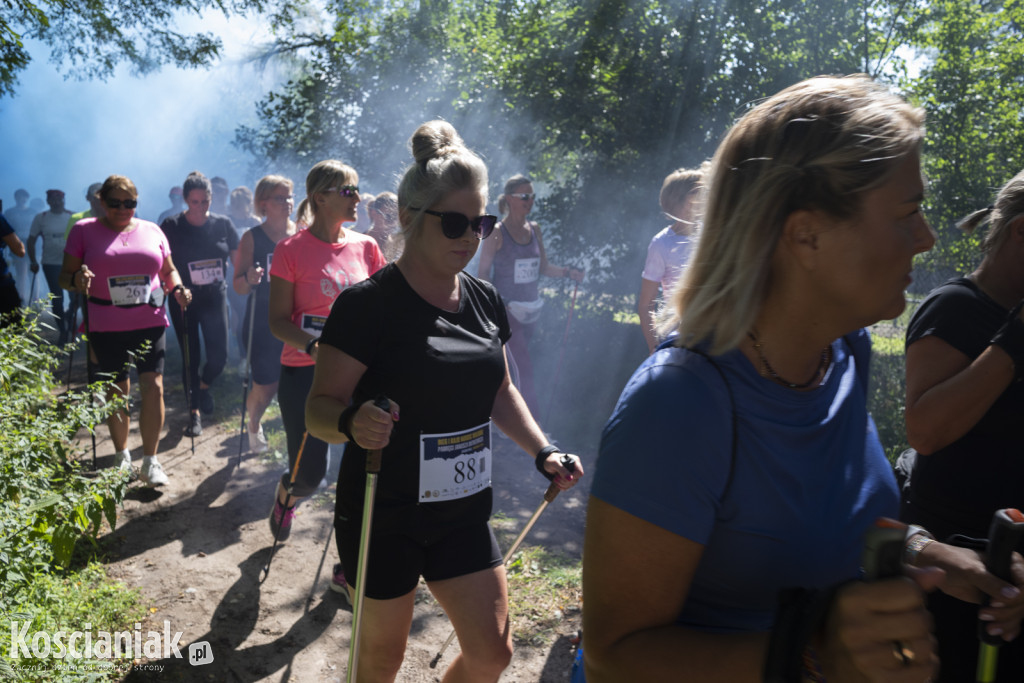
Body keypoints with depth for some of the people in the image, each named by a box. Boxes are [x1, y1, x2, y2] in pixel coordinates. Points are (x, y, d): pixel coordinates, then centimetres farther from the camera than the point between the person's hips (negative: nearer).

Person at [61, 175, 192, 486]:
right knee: (117, 392, 8)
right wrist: (77, 279, -21)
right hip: (106, 328, -1)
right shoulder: (84, 231, 4)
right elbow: (65, 277, 2)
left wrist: (178, 288, -4)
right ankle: (121, 456, 28)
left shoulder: (151, 231, 10)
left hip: (150, 323, 1)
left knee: (153, 387, -7)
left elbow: (169, 270, 17)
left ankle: (150, 461, 3)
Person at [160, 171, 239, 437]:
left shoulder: (223, 224, -1)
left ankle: (204, 385, 33)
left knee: (219, 355, -2)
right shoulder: (171, 227, -6)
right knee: (191, 356, 4)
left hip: (215, 297, 1)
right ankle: (194, 412, 19)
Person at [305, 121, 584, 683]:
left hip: (463, 513, 6)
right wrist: (352, 421, -39)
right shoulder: (368, 304, -17)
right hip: (384, 515, -5)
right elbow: (319, 408, -17)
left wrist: (543, 452, 2)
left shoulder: (484, 300, 2)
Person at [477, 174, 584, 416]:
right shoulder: (496, 232, -8)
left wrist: (568, 272, -3)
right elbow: (483, 272, -7)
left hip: (530, 308, 6)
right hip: (506, 309, -6)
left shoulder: (534, 229, 10)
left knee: (511, 366, 15)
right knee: (524, 369, -11)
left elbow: (543, 267, 13)